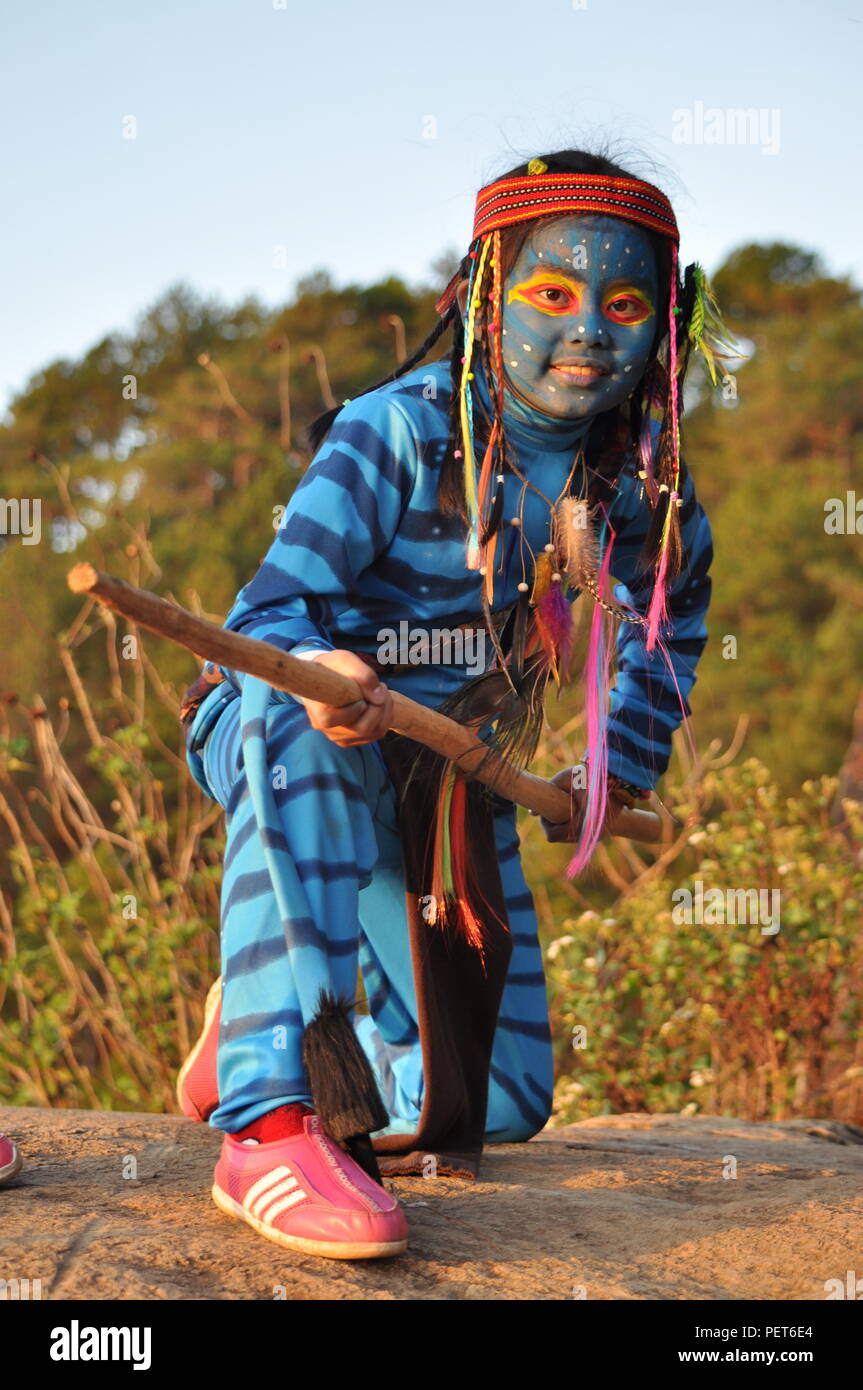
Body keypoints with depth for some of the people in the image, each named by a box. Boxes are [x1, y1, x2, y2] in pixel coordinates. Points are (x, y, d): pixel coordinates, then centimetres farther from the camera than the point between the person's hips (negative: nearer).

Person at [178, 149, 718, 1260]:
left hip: (450, 776, 5)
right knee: (299, 721, -45)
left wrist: (621, 759, 14)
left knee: (484, 1111, 6)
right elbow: (267, 614, -26)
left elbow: (672, 595, 17)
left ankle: (252, 1023, 34)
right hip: (265, 734, -5)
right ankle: (267, 1118, -46)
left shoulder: (631, 477, -6)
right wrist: (317, 675, -50)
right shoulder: (399, 432, -22)